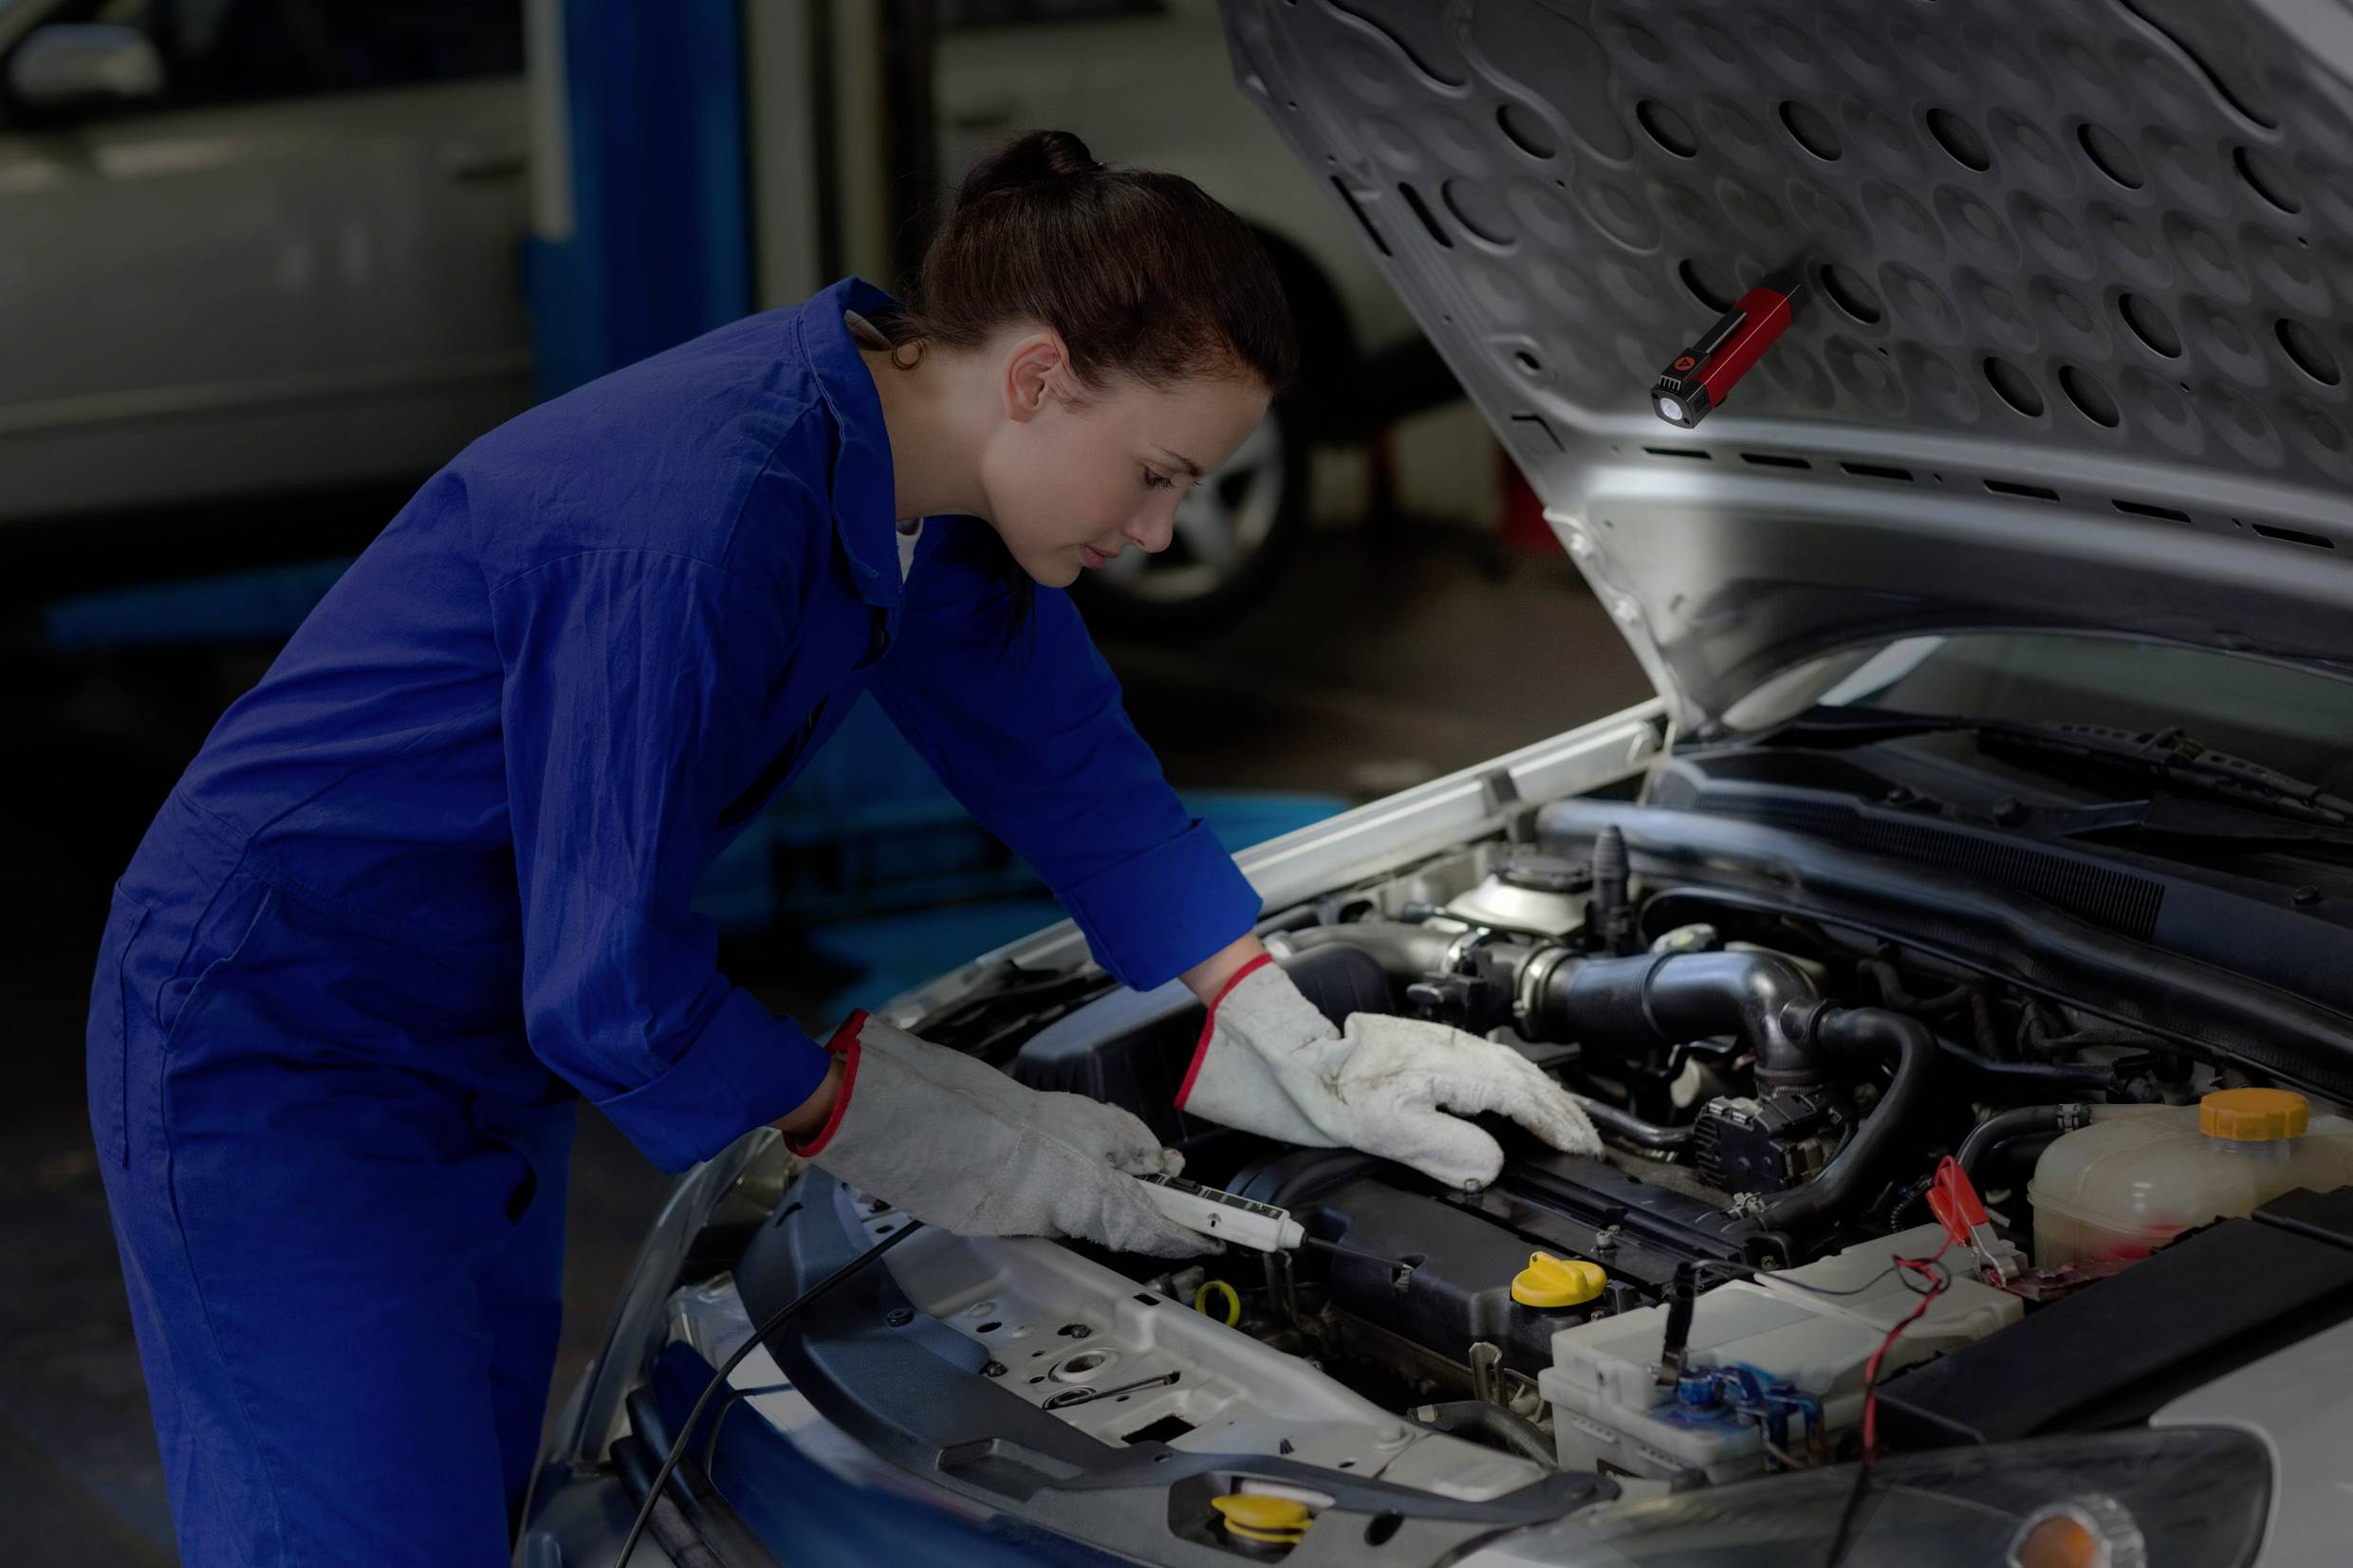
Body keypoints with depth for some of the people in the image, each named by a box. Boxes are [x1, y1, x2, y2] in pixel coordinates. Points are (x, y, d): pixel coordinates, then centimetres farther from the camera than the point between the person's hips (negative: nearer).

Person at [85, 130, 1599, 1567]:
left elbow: (1084, 779, 9)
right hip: (273, 1053, -9)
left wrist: (1305, 1061, 4)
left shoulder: (935, 482, -4)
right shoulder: (700, 521, -33)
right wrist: (891, 1130, -15)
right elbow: (610, 993, -29)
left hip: (483, 1051, 9)